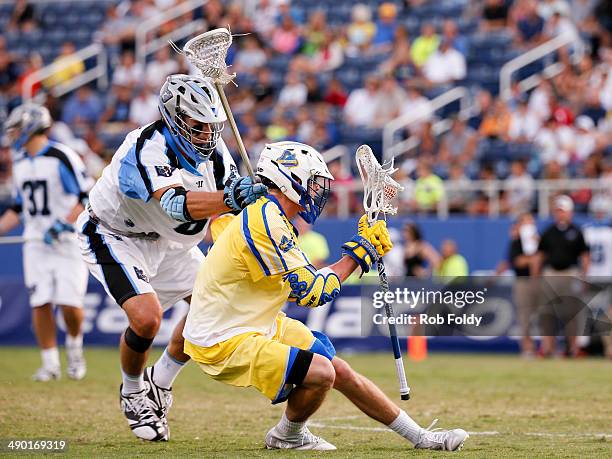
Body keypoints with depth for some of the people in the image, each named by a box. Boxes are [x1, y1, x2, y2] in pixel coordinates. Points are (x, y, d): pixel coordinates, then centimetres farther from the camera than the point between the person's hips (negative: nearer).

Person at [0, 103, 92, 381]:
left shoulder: (61, 157, -11)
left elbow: (87, 197, -13)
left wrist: (64, 224, -22)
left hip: (67, 242, -6)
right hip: (36, 243, 6)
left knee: (69, 304, -11)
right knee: (40, 304, -2)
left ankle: (74, 347, 17)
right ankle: (50, 364, 5)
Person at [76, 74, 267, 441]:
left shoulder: (212, 148, -10)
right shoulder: (146, 150, -35)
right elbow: (177, 203, -51)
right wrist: (231, 198, -66)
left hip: (168, 240, 8)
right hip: (115, 237, -8)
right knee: (147, 317, -25)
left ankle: (160, 382, 21)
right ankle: (133, 393, 5)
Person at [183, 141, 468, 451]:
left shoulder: (266, 214, 10)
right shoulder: (266, 221, -23)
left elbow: (302, 284, 14)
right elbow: (312, 292, -21)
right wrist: (359, 250, -11)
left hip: (261, 325, 11)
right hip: (223, 344, -11)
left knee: (340, 371, 9)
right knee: (320, 373, -25)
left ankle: (420, 437, 18)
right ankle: (287, 436, 4)